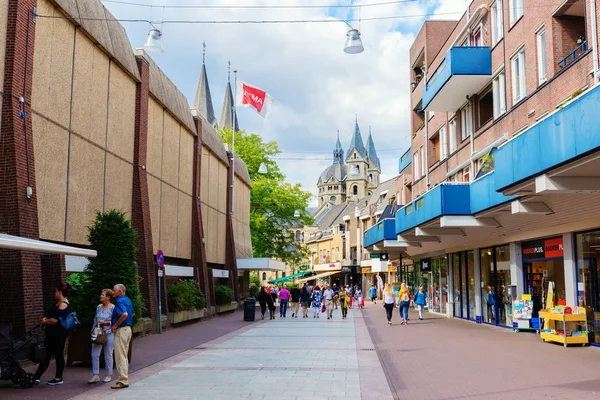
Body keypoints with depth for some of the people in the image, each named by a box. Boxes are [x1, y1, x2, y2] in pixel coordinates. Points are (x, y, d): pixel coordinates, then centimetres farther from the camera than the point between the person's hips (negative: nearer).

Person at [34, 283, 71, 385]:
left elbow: (56, 320, -23)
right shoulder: (58, 303, 14)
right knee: (46, 355, 13)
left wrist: (45, 321, -8)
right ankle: (36, 376, 18)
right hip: (52, 334, 10)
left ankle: (58, 378, 11)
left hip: (59, 335, -10)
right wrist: (46, 319, 7)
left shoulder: (63, 304, -17)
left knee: (58, 355, 1)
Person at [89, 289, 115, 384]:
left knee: (108, 355, 3)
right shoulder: (99, 307, 11)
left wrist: (105, 322, -16)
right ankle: (95, 376, 7)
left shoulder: (113, 308, -7)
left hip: (108, 334, -6)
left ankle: (109, 375, 15)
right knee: (94, 354, -1)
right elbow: (95, 320, 18)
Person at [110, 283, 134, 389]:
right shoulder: (127, 300, 14)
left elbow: (125, 314, -33)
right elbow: (132, 313, 26)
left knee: (120, 357, -6)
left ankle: (123, 381, -4)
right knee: (124, 356, 16)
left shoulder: (120, 301, -16)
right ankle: (125, 379, 21)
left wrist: (115, 325, -22)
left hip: (121, 330, -10)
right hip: (127, 328, 10)